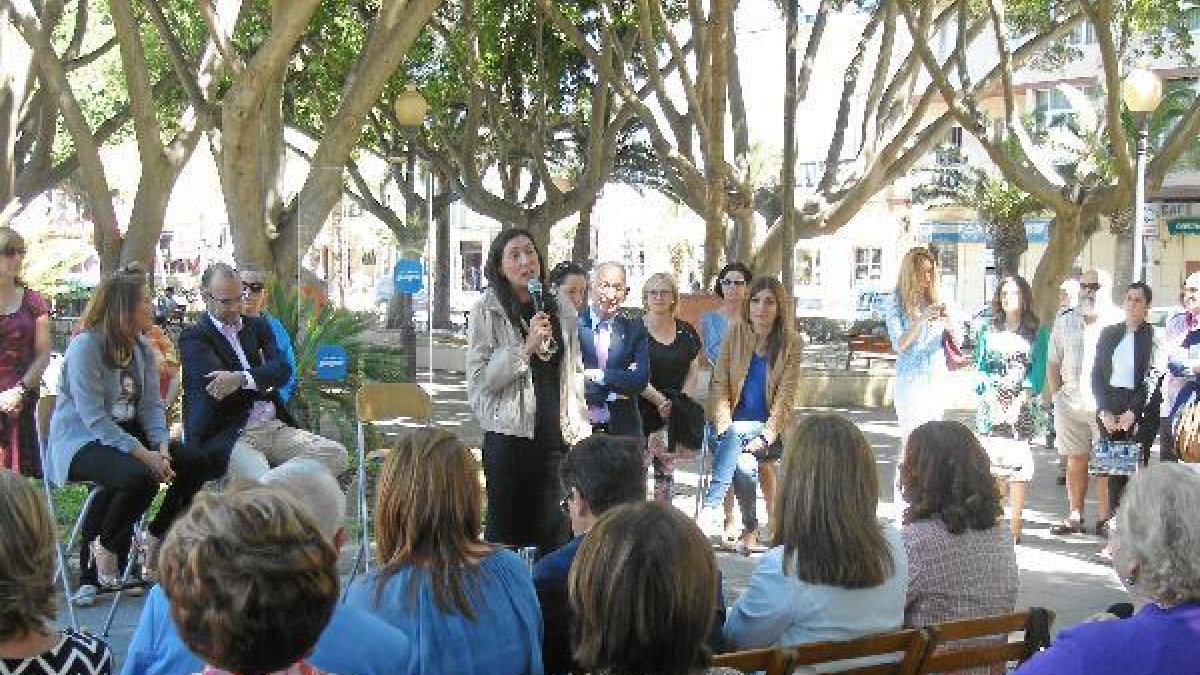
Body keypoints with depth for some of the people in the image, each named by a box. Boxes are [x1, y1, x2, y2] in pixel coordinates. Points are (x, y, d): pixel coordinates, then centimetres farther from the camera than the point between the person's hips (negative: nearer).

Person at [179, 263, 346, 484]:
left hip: (274, 426, 6)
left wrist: (241, 378, -18)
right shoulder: (194, 337, 3)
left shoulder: (257, 326, 19)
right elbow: (217, 384, -11)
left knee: (336, 455, -13)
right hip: (226, 436, -6)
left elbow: (283, 370, 1)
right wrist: (263, 382, 3)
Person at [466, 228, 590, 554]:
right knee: (507, 530, 4)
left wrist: (581, 430, 14)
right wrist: (526, 347, -17)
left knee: (554, 533, 2)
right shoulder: (487, 311, -3)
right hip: (509, 438, -3)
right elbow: (478, 380, -9)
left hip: (558, 439, 3)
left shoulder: (562, 311, 10)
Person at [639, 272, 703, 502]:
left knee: (666, 469, 9)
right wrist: (659, 400, -12)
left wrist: (682, 396, -1)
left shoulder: (686, 332, 9)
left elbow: (693, 368, 14)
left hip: (675, 411, 4)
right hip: (642, 410, -4)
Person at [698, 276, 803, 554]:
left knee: (735, 435, -33)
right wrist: (724, 425, -15)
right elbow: (720, 383, 1)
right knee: (744, 462, -32)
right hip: (734, 424, 2)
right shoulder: (736, 334, 4)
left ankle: (709, 510, -33)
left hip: (768, 425, -2)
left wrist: (766, 436, -20)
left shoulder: (791, 343, -1)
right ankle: (749, 527, -22)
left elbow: (785, 397, -7)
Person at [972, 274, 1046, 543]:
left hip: (1021, 406, -2)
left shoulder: (1035, 333, 7)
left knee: (1018, 464, -6)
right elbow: (981, 368, 6)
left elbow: (1038, 372, 0)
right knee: (992, 463, 0)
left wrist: (1018, 403, -12)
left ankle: (1014, 527, -2)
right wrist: (993, 401, -7)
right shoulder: (989, 330, 13)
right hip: (991, 404, 2)